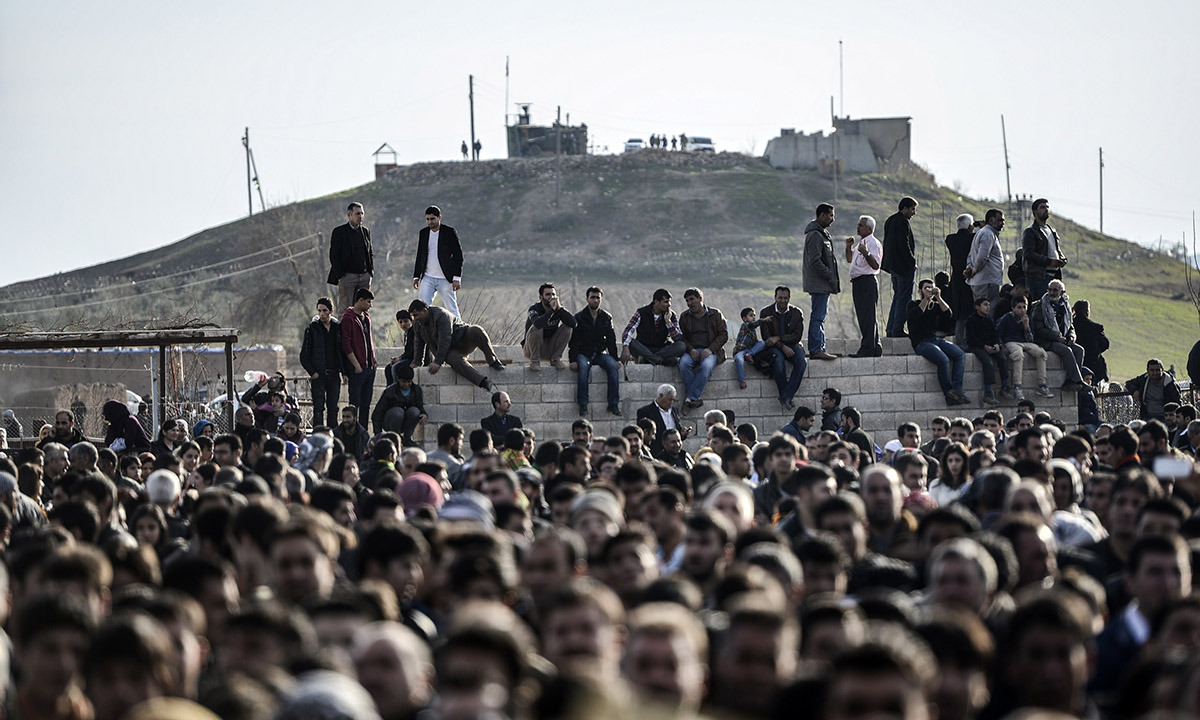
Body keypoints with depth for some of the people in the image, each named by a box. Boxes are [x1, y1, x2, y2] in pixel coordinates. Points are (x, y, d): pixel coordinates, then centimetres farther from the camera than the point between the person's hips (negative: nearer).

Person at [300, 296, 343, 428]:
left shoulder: (338, 328, 8)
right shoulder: (312, 329, -1)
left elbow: (343, 351, 14)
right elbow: (304, 355, 0)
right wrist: (312, 372, -9)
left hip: (334, 373, 3)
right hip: (318, 375, -3)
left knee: (333, 408, 5)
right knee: (318, 408, -6)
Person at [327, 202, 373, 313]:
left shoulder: (366, 231, 13)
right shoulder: (339, 232, -2)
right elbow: (333, 256, -5)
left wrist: (370, 272, 7)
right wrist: (340, 275, -11)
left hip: (364, 276, 5)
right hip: (347, 276, -5)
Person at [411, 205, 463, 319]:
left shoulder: (449, 232, -4)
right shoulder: (423, 233, 9)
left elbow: (458, 255, -4)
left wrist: (457, 278, -10)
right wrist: (416, 276, 13)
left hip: (445, 279, -4)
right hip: (427, 279, 4)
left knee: (452, 310, -2)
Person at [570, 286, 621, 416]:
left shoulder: (606, 317, 11)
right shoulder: (579, 317, 1)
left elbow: (611, 340, 13)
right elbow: (573, 341, -3)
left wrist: (615, 359, 1)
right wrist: (573, 360, -16)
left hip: (600, 354, 3)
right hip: (583, 354, -3)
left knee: (612, 366, -29)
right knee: (584, 366, -37)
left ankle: (613, 404, -28)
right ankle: (583, 404, -37)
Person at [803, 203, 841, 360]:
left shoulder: (822, 233, 17)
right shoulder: (815, 235, -16)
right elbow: (815, 261, -22)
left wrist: (832, 278, 16)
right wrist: (830, 276, -16)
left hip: (822, 284, 11)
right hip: (819, 284, -11)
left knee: (820, 316, 13)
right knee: (818, 316, -10)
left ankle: (819, 349, 17)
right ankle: (815, 350, -10)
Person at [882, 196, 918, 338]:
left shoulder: (890, 221, 15)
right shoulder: (903, 222, -15)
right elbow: (904, 245, -21)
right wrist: (912, 262, -12)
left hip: (893, 265, 10)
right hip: (903, 266, -10)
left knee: (897, 296, 15)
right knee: (903, 298, -6)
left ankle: (891, 329, 15)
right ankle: (898, 330, -7)